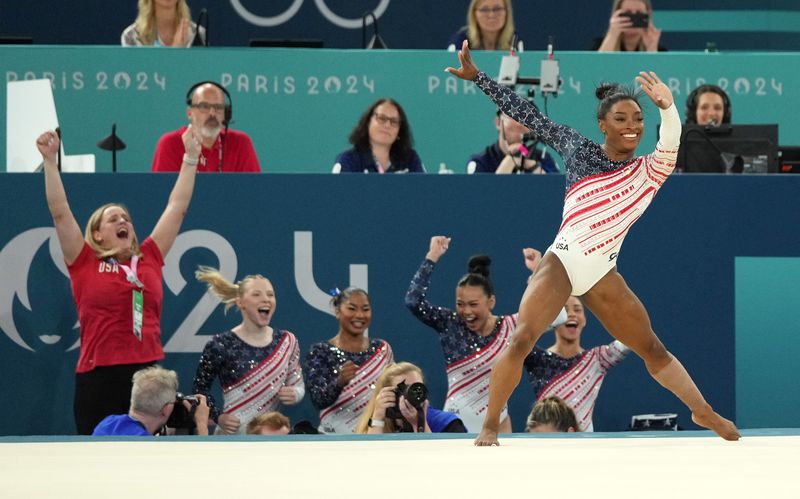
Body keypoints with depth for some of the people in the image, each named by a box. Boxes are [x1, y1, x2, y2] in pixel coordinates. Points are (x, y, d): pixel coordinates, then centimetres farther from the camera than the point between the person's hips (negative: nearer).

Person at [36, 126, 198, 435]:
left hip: (149, 373, 3)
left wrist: (191, 157, 17)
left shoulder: (149, 258, 12)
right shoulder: (85, 262, 5)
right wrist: (50, 160, -4)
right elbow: (59, 212, 1)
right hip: (99, 375, -3)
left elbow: (176, 209, 17)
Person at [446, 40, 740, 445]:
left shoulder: (651, 171, 0)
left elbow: (671, 140, -21)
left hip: (603, 274, 2)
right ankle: (490, 426, -12)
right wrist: (477, 77, 2)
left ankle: (703, 412, 25)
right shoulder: (579, 149, 2)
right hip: (561, 262, -2)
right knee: (520, 341, -20)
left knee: (653, 349, 10)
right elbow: (528, 115, 5)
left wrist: (667, 107, -43)